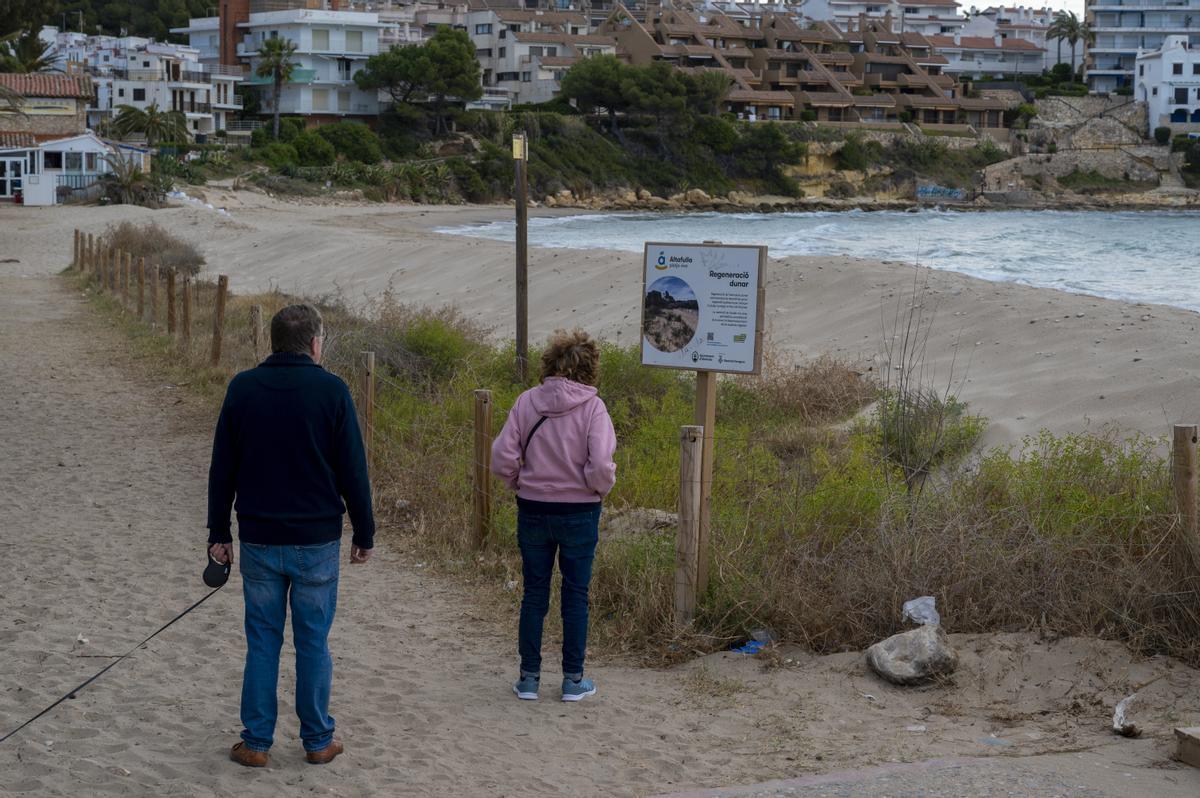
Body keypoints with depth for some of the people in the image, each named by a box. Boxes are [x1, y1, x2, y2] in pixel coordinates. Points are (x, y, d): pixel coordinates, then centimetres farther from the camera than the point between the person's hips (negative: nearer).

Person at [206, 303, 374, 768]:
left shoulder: (242, 389, 0)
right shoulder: (331, 391, -7)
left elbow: (222, 469, 4)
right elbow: (353, 472, -6)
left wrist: (219, 533, 12)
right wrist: (364, 535, 3)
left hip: (258, 540, 2)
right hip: (317, 540, -2)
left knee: (262, 642, 10)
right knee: (313, 642, 8)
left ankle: (256, 743, 12)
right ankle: (318, 742, 16)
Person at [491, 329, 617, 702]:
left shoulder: (527, 401, -5)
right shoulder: (592, 407, -13)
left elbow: (502, 458, -6)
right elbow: (601, 467, -20)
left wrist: (520, 485, 11)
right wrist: (600, 489, 1)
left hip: (533, 511, 2)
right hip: (579, 513, -2)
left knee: (534, 594, 13)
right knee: (575, 595, 10)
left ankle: (529, 678, 18)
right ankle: (573, 680, 16)